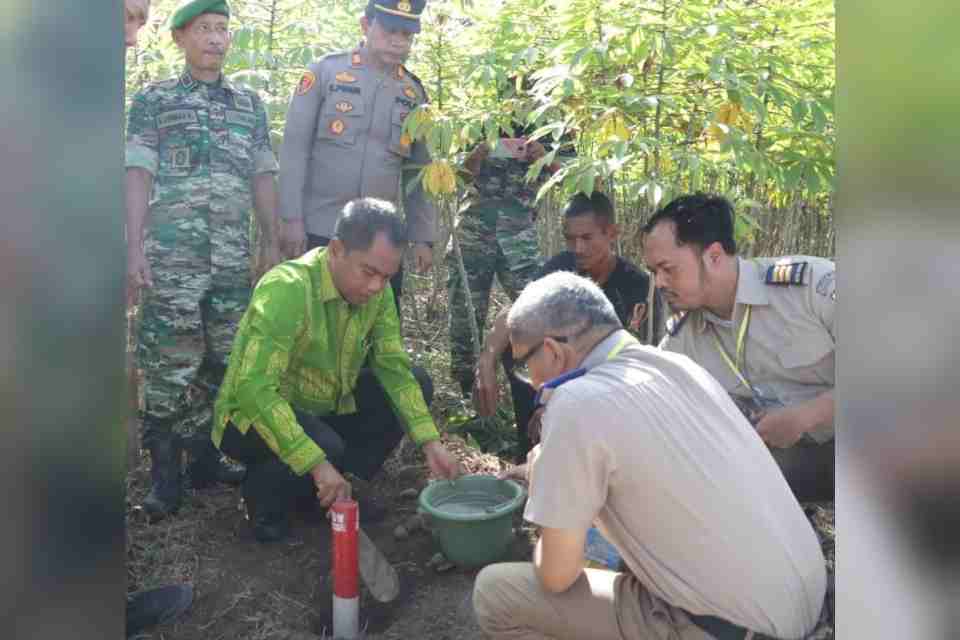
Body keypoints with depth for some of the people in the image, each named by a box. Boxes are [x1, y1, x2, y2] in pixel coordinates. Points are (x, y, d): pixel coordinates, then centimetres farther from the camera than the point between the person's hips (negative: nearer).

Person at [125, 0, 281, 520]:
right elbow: (137, 175, 1)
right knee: (169, 364, -3)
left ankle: (206, 456, 20)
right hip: (172, 254, -3)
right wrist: (134, 247, -9)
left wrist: (274, 244, 7)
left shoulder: (250, 104, 16)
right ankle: (164, 473, 6)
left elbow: (263, 179, 14)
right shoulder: (153, 100, 7)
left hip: (234, 257, 3)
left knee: (225, 360, 6)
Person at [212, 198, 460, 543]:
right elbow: (254, 390, -37)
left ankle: (341, 490, 5)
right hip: (255, 415, -7)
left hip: (323, 408, 7)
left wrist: (430, 441, -17)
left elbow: (394, 368, -7)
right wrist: (317, 463, -40)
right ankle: (264, 492, -1)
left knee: (417, 383, -5)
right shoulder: (287, 288, -31)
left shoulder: (377, 291, -10)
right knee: (326, 447, -35)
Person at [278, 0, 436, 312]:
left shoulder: (414, 92, 9)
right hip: (319, 232, -3)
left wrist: (423, 236, 8)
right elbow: (294, 146, -3)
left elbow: (419, 172, 12)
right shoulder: (325, 70, -1)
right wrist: (291, 218, -9)